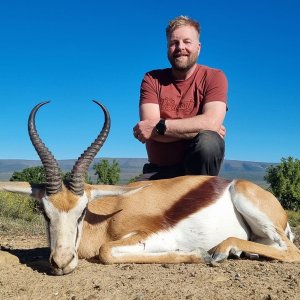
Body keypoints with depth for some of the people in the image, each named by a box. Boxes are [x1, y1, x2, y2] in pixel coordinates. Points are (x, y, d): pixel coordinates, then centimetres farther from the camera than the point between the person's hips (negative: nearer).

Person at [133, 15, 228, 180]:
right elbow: (148, 128, -13)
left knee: (209, 142, -31)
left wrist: (158, 127, -21)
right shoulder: (152, 79, 1)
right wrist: (197, 128, -18)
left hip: (198, 166, -1)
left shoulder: (214, 77, -4)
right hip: (159, 171, 2)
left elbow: (212, 122, -21)